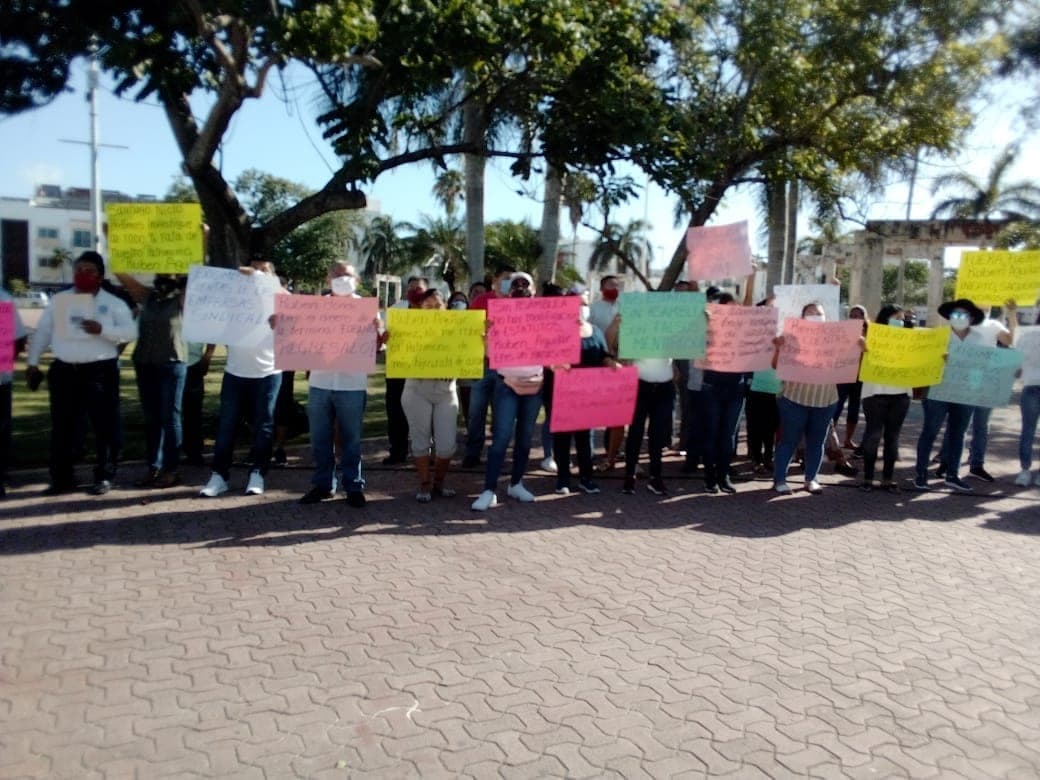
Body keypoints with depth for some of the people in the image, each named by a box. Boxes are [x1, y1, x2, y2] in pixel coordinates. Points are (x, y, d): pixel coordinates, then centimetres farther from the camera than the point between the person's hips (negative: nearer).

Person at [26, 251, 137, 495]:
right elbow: (42, 332, 13)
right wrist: (33, 363, 8)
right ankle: (63, 478, 16)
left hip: (100, 371, -3)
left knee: (105, 427, 0)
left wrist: (102, 330, -22)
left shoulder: (113, 303, 2)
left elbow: (131, 332, -8)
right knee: (62, 427, 7)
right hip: (64, 370, 3)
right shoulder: (59, 301, 11)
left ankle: (104, 478, 9)